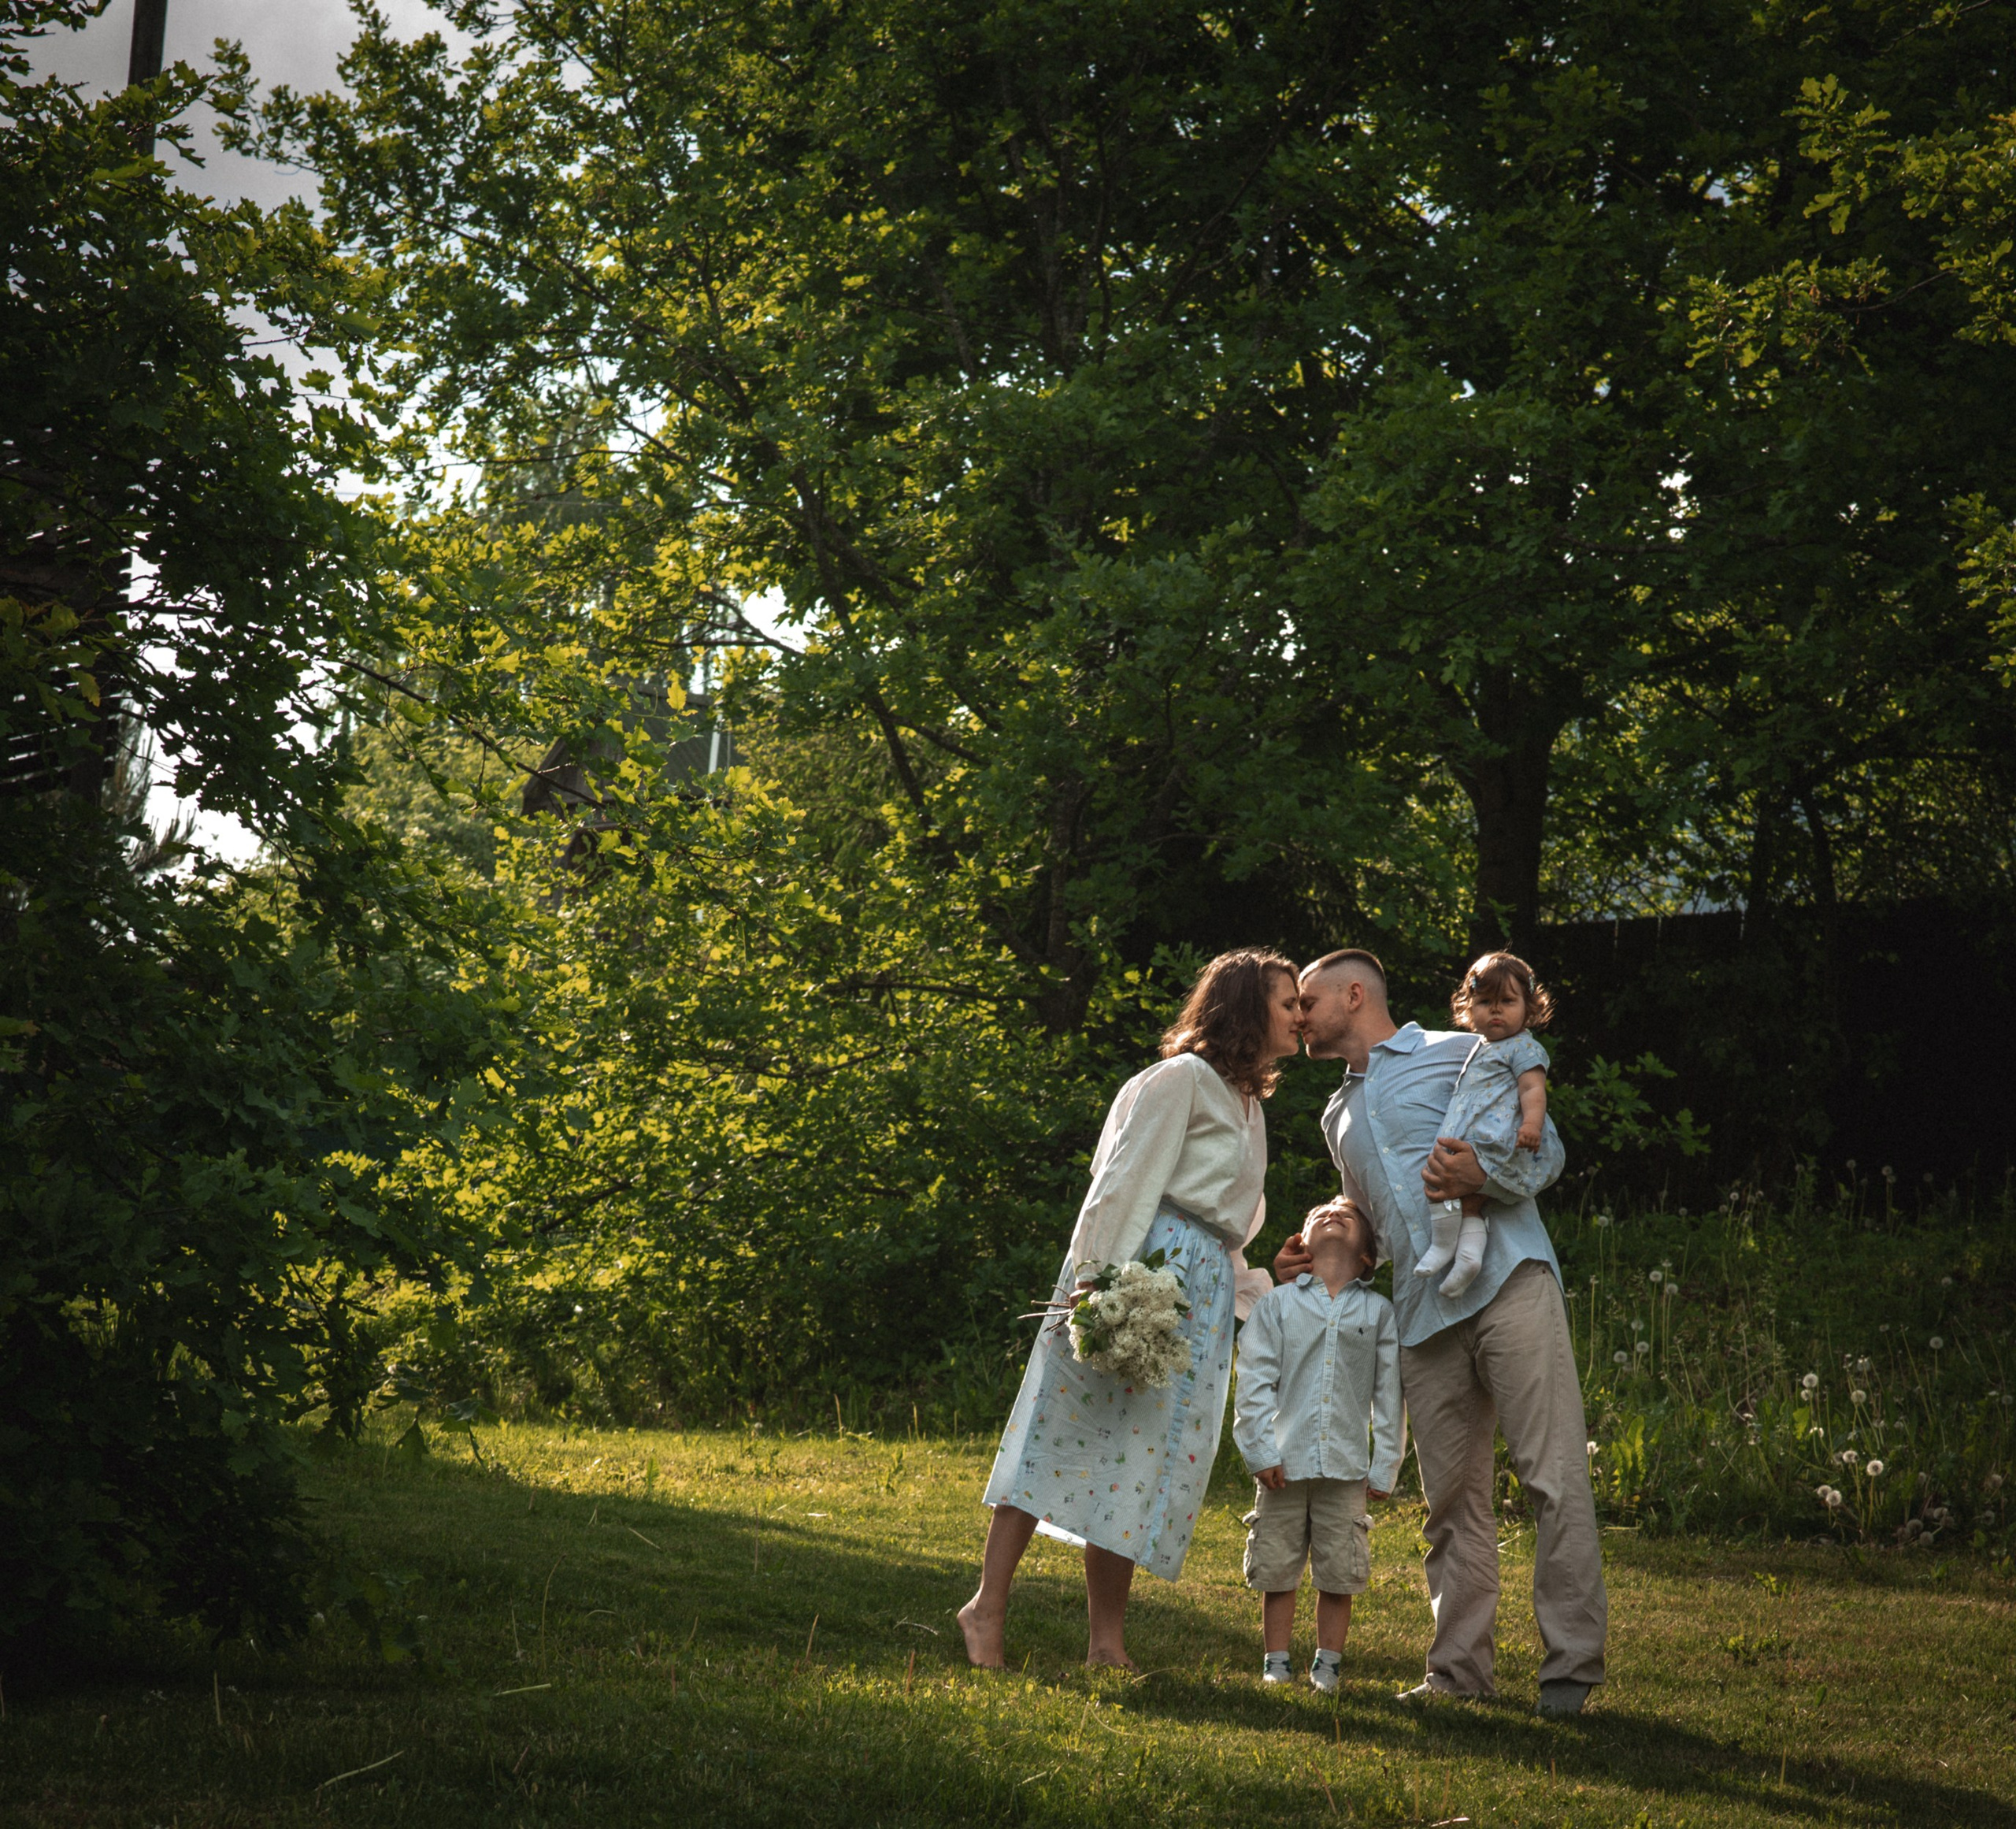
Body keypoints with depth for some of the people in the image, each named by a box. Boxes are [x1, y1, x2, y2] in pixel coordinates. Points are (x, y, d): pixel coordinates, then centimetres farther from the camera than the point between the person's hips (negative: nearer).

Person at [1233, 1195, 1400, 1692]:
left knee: (1339, 1575, 3)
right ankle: (1275, 1664, 14)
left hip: (1346, 1466, 1)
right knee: (1277, 1571, 4)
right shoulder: (1277, 1303, 6)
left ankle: (1328, 1665, 16)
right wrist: (1262, 1452, -7)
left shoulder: (1378, 1311, 9)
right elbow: (1254, 1383, 1)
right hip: (1285, 1465, 0)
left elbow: (1389, 1394, 8)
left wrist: (1385, 1468, 3)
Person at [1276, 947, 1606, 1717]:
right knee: (1453, 1497, 4)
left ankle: (1571, 1665, -9)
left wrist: (1486, 1177, -18)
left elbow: (1546, 1149, 1)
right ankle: (1460, 1669, 9)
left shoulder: (1457, 1054, 7)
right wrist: (1316, 1263, 18)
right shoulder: (1339, 1117, 27)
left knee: (1554, 1475, -11)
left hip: (1509, 1284, -6)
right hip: (1423, 1315, 6)